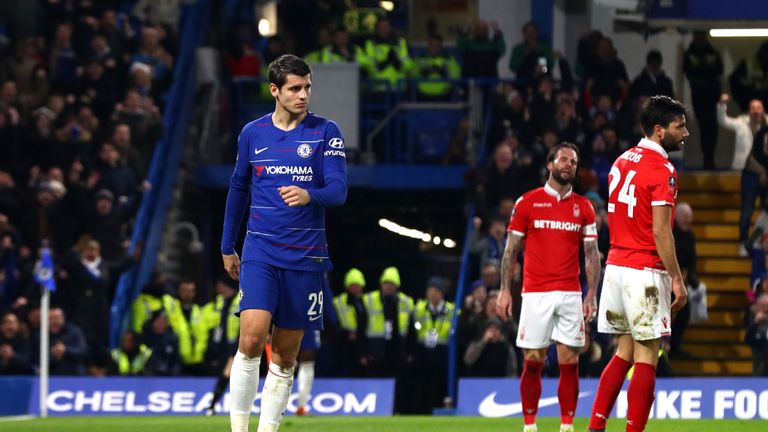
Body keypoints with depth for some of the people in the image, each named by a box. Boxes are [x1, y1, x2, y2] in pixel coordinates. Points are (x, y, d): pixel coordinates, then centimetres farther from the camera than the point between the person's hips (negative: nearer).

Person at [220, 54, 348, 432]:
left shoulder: (326, 132, 0)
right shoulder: (253, 133, 6)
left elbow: (338, 190, -9)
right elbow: (238, 188, 19)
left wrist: (309, 195, -31)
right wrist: (227, 247, 21)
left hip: (306, 257, 0)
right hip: (261, 251, 0)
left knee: (285, 355, 4)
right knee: (251, 340, -18)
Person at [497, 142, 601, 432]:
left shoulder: (583, 207, 9)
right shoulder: (528, 202, 4)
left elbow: (592, 254, 9)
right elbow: (511, 250, 6)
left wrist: (591, 295, 0)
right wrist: (505, 290, -1)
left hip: (570, 294, 2)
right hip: (535, 294, -2)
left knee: (570, 362, -2)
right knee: (533, 362, -1)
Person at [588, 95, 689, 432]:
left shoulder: (622, 161, 13)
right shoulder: (662, 170, -13)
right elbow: (660, 231, -18)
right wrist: (676, 279, -15)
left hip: (616, 265, 8)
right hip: (646, 271, -8)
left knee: (625, 352, 15)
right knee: (646, 357, -3)